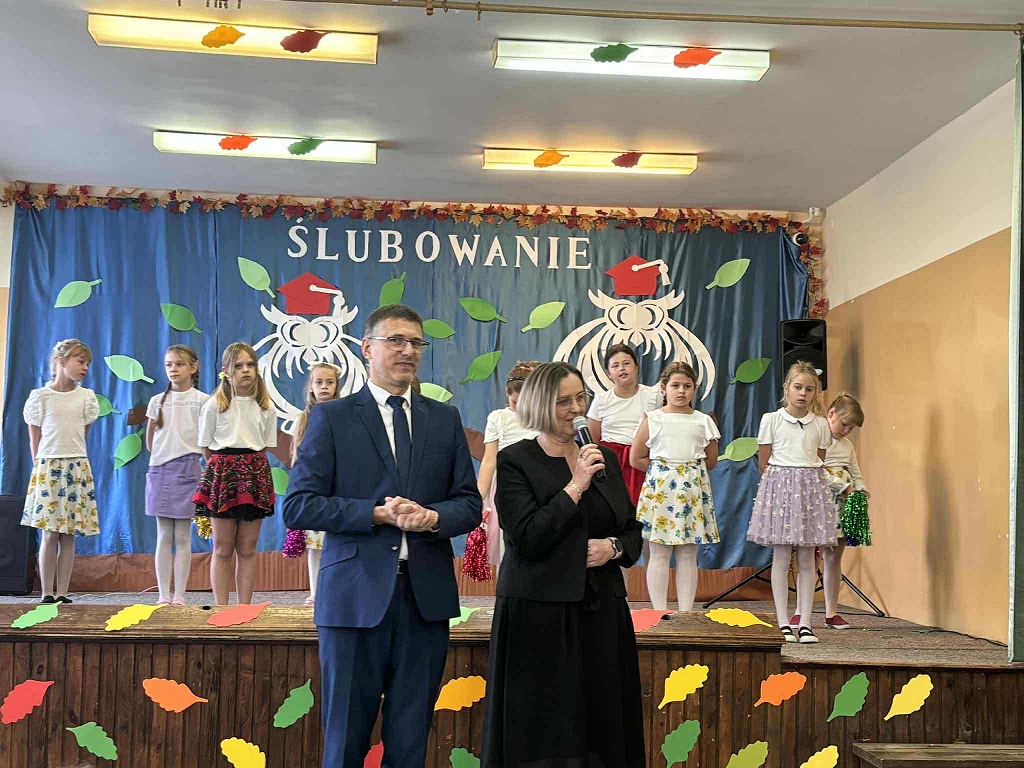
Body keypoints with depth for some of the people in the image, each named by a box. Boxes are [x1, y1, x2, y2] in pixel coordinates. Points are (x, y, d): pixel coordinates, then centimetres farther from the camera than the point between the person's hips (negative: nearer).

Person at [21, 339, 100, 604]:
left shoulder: (87, 397, 8)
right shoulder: (40, 396, 2)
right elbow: (35, 438, 6)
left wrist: (69, 456, 12)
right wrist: (41, 466, 5)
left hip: (76, 467, 2)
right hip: (47, 466, -2)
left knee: (68, 535, 2)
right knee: (49, 535, -4)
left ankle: (62, 593, 7)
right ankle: (47, 593, 2)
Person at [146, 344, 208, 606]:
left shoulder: (202, 400, 0)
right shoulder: (158, 401, 8)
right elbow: (149, 440, 17)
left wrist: (202, 463, -2)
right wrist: (160, 456, 10)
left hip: (188, 469, -2)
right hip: (160, 468, 3)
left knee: (183, 537, -1)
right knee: (164, 537, 3)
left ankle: (179, 595, 2)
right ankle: (164, 594, 5)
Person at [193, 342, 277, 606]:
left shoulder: (265, 408, 7)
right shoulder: (214, 405, 1)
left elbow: (266, 446, 12)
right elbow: (206, 448, 5)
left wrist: (252, 467, 3)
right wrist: (222, 466, 2)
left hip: (256, 474, 2)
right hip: (223, 472, -2)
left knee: (247, 548, 5)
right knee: (223, 548, 1)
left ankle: (245, 607, 10)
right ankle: (221, 607, 6)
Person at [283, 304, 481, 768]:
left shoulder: (445, 419, 12)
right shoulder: (332, 417, 2)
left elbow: (469, 504, 10)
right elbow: (298, 506, -5)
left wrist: (432, 517, -12)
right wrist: (379, 513, -14)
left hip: (427, 595, 3)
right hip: (357, 595, -3)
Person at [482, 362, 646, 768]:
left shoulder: (605, 459, 11)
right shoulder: (515, 461, -6)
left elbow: (633, 531, 17)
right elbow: (527, 539, -15)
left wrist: (614, 547, -5)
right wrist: (575, 486, -16)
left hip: (602, 611, 5)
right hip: (539, 613, -5)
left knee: (602, 727, 8)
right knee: (544, 735, 2)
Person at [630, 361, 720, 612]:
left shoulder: (703, 421, 8)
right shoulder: (653, 419, 1)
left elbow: (711, 460, 15)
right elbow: (635, 459, 3)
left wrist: (691, 467, 7)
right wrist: (661, 468, 0)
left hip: (693, 488, 2)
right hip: (660, 487, -2)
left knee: (688, 554, 5)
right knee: (660, 553, 0)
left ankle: (686, 612, 10)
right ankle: (660, 612, 5)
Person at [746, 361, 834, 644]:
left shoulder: (820, 425, 8)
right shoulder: (771, 420, 0)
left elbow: (818, 463, 13)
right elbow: (763, 463, 2)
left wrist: (806, 481, 2)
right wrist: (781, 481, 0)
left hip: (810, 487, 3)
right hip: (779, 484, -2)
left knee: (807, 559, 3)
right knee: (781, 557, -1)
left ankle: (804, 623, 8)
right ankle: (784, 623, 5)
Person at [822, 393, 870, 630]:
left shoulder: (847, 445, 19)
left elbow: (855, 474, 18)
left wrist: (861, 491, -3)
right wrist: (843, 485, -17)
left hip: (842, 506, 7)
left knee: (834, 558, 9)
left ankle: (831, 612, 14)